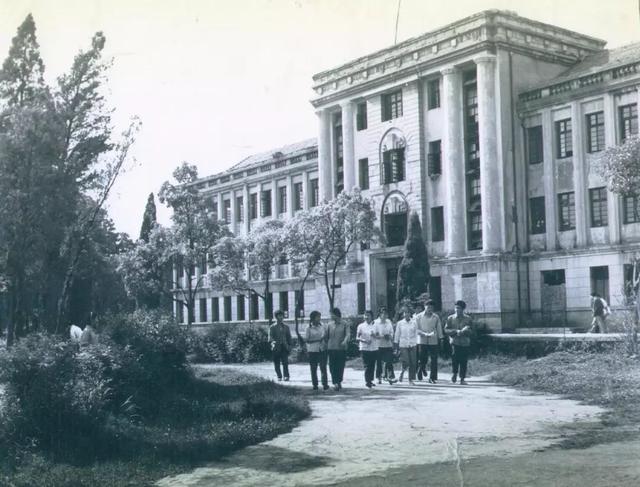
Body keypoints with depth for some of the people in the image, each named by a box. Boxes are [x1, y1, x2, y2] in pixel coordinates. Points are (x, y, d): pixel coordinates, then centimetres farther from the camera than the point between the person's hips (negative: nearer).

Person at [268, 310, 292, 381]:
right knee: (276, 363, 2)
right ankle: (279, 376, 12)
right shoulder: (272, 327, 7)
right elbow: (270, 336, -4)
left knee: (285, 362, -14)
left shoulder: (286, 327, 17)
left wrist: (290, 345, 8)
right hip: (276, 347, -1)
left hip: (284, 347, 1)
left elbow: (289, 337, 19)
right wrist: (273, 342, -24)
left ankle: (286, 376, -17)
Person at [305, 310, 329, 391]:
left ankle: (325, 384, -3)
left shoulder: (323, 326, 7)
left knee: (323, 367, -5)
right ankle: (315, 385, 12)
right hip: (312, 350, -2)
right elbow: (306, 340, -6)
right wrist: (318, 340, -13)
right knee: (313, 368, 3)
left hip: (322, 350, 2)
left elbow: (326, 336, 16)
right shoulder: (309, 328, -3)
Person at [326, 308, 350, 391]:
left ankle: (339, 382, 21)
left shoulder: (345, 324, 2)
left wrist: (345, 341, -29)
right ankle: (335, 383, -10)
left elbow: (348, 334, -11)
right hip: (332, 348, 1)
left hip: (342, 349, -1)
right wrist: (326, 346, 9)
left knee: (341, 366, 4)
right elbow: (326, 336, 14)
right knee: (333, 367, -8)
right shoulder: (330, 325, 10)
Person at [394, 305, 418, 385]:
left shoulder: (414, 322, 3)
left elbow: (416, 334, 7)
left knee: (413, 363, 1)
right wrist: (396, 344, 5)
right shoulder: (400, 323, 1)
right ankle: (402, 372, 18)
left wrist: (415, 342, 1)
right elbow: (397, 335, 6)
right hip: (403, 345, -1)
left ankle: (411, 379, 13)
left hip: (412, 345, 1)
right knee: (406, 362, -13)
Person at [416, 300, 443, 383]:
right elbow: (416, 329, -2)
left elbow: (439, 329, 10)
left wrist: (441, 339, 6)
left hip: (433, 341, 1)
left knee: (434, 361, -3)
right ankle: (421, 369, 32)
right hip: (422, 341, -1)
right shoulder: (419, 317, 2)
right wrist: (425, 334, -16)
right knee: (422, 360, 1)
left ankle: (432, 378, 3)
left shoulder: (436, 317, 6)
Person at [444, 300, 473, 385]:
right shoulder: (450, 318, 8)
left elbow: (471, 330, 8)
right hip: (455, 342, -1)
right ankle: (454, 373, 12)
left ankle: (462, 379, 6)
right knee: (455, 359, -13)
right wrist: (456, 331, -11)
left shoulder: (468, 318, 10)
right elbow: (446, 330, 3)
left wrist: (464, 331, -12)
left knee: (464, 361, -1)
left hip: (465, 343, 1)